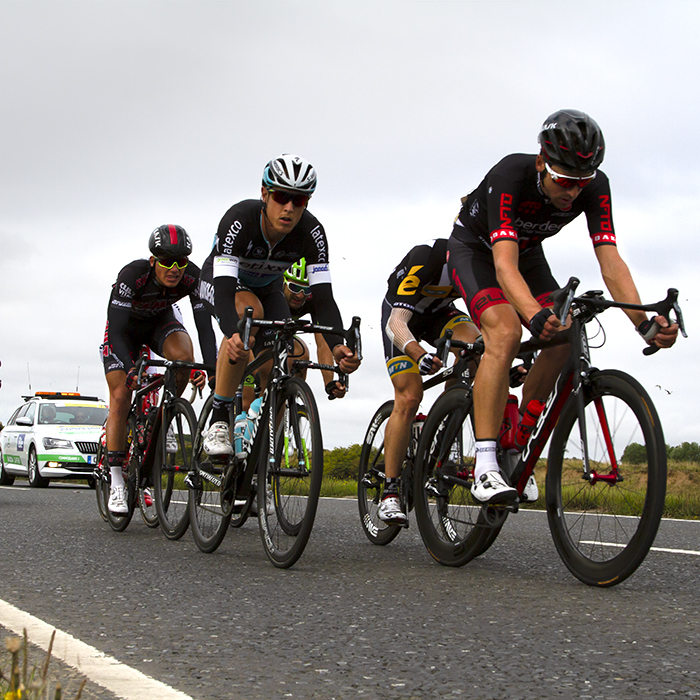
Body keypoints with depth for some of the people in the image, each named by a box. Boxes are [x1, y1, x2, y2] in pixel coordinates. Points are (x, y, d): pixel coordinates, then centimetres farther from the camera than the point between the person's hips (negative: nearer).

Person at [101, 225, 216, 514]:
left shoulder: (193, 277, -29)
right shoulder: (132, 275, -37)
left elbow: (205, 326, -28)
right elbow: (116, 330, -38)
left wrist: (211, 369, -43)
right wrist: (130, 369, -53)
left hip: (161, 321, 2)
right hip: (125, 327, -2)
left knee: (183, 356, -31)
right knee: (121, 398, -13)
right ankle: (117, 483, -5)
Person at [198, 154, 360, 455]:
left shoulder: (311, 232, -29)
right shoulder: (239, 220, -38)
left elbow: (323, 296, -32)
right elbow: (225, 290, -46)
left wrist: (337, 346, -50)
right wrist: (233, 335, -66)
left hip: (268, 288, 4)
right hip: (218, 282, -4)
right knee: (250, 310, -37)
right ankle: (218, 421, -29)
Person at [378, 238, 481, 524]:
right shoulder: (426, 257, -37)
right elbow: (396, 322, -41)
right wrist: (419, 354, -60)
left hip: (440, 312, 4)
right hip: (402, 314, -4)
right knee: (409, 398, -17)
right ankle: (389, 494, -9)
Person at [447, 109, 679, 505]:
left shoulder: (594, 187, -25)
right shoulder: (510, 176, -38)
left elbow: (610, 260, -30)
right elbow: (504, 266, -47)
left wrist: (644, 324, -44)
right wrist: (536, 316, -65)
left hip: (528, 252, 5)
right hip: (476, 249, -5)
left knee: (563, 339, -17)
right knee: (506, 332, -31)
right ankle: (485, 467, -31)